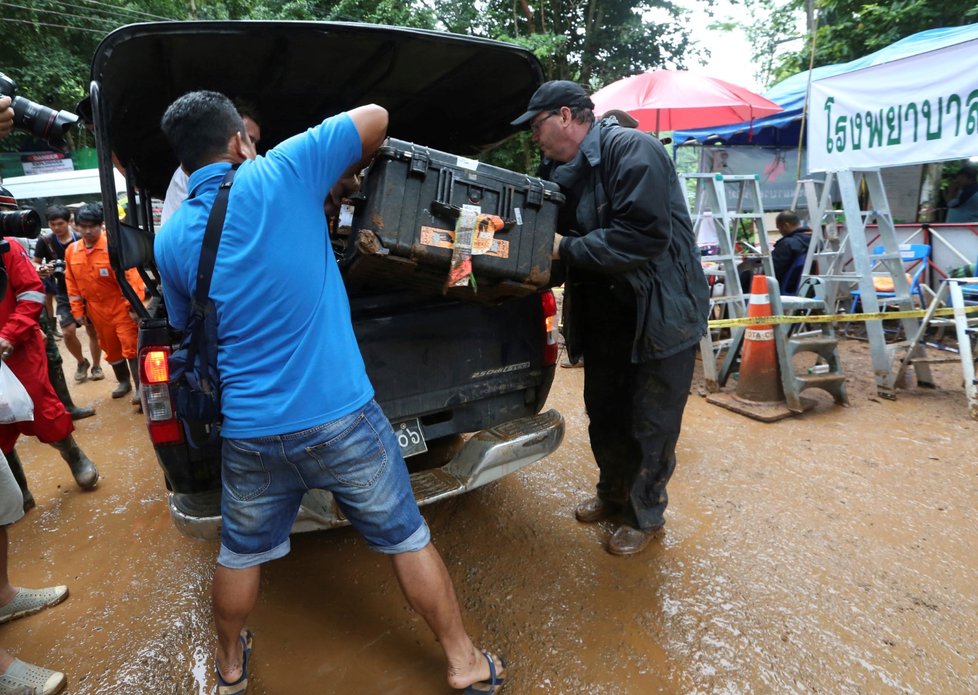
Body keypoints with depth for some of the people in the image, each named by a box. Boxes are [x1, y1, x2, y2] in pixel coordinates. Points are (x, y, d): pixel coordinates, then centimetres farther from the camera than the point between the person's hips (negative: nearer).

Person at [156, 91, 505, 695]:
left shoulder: (171, 239, 3)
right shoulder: (280, 174, -8)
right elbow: (376, 118, 0)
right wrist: (343, 175, 16)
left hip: (249, 434, 3)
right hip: (341, 416, -3)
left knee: (240, 554, 26)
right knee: (407, 539, 14)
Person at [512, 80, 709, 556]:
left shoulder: (631, 150, -18)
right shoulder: (568, 173, 8)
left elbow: (643, 236, -29)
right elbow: (556, 239, 11)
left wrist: (566, 248, -23)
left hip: (660, 315, -8)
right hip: (605, 317, 8)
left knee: (650, 426, 7)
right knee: (605, 417, 18)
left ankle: (645, 516, 28)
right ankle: (613, 494, 41)